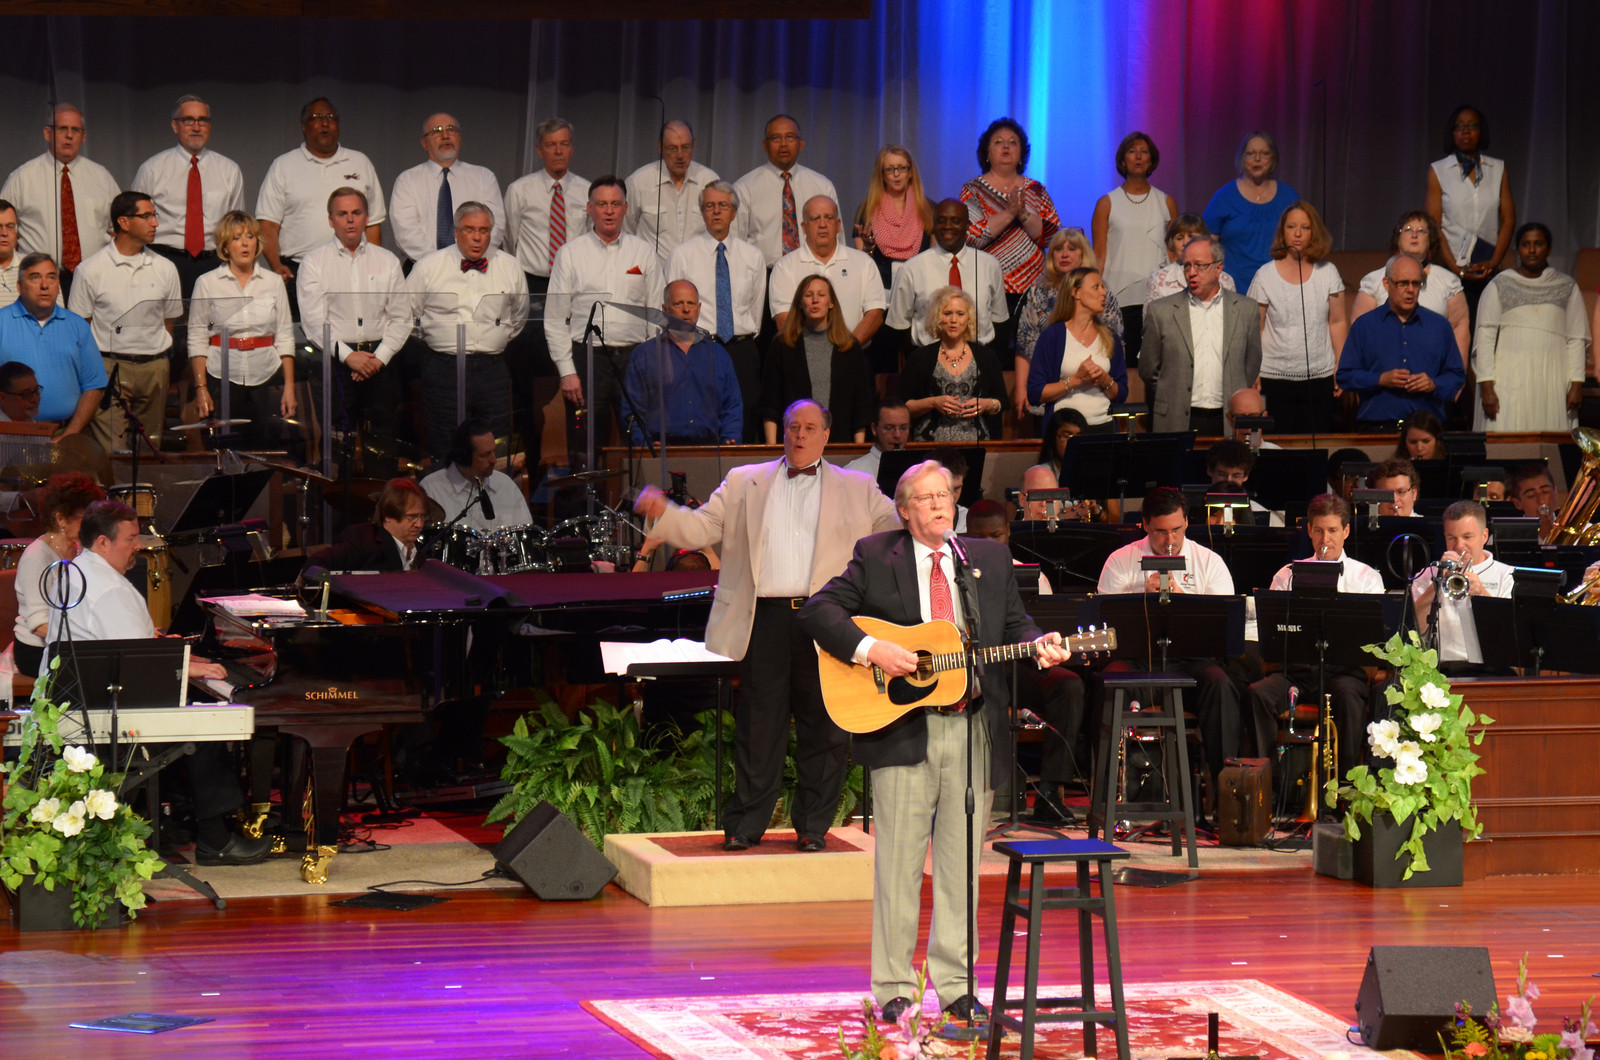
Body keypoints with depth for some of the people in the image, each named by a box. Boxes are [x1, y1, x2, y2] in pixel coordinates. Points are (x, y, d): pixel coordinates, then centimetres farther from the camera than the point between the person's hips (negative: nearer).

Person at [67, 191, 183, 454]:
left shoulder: (165, 269, 9)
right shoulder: (90, 270, -1)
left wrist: (156, 358, 8)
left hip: (155, 367, 4)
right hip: (109, 368, -4)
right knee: (110, 454, -12)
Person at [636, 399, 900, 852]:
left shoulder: (857, 490, 13)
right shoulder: (745, 483, 15)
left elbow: (898, 529, 9)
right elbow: (702, 528, 11)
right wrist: (663, 513, -6)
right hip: (765, 619, 0)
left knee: (822, 727, 2)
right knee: (758, 726, 3)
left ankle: (813, 824, 12)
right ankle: (746, 824, 10)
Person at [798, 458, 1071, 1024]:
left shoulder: (991, 558, 14)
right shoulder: (875, 557, 3)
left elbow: (1014, 625, 14)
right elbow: (817, 611, -3)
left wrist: (1039, 646, -8)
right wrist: (871, 650, -16)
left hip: (974, 731, 3)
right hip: (901, 729, -3)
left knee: (962, 861, 6)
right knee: (899, 860, -1)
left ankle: (954, 984, 13)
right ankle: (893, 988, 7)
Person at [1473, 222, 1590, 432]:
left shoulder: (1566, 287, 10)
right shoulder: (1499, 285, 6)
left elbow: (1577, 338, 9)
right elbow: (1484, 338, 3)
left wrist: (1576, 384, 0)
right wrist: (1487, 387, -5)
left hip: (1553, 380, 1)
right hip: (1509, 380, -1)